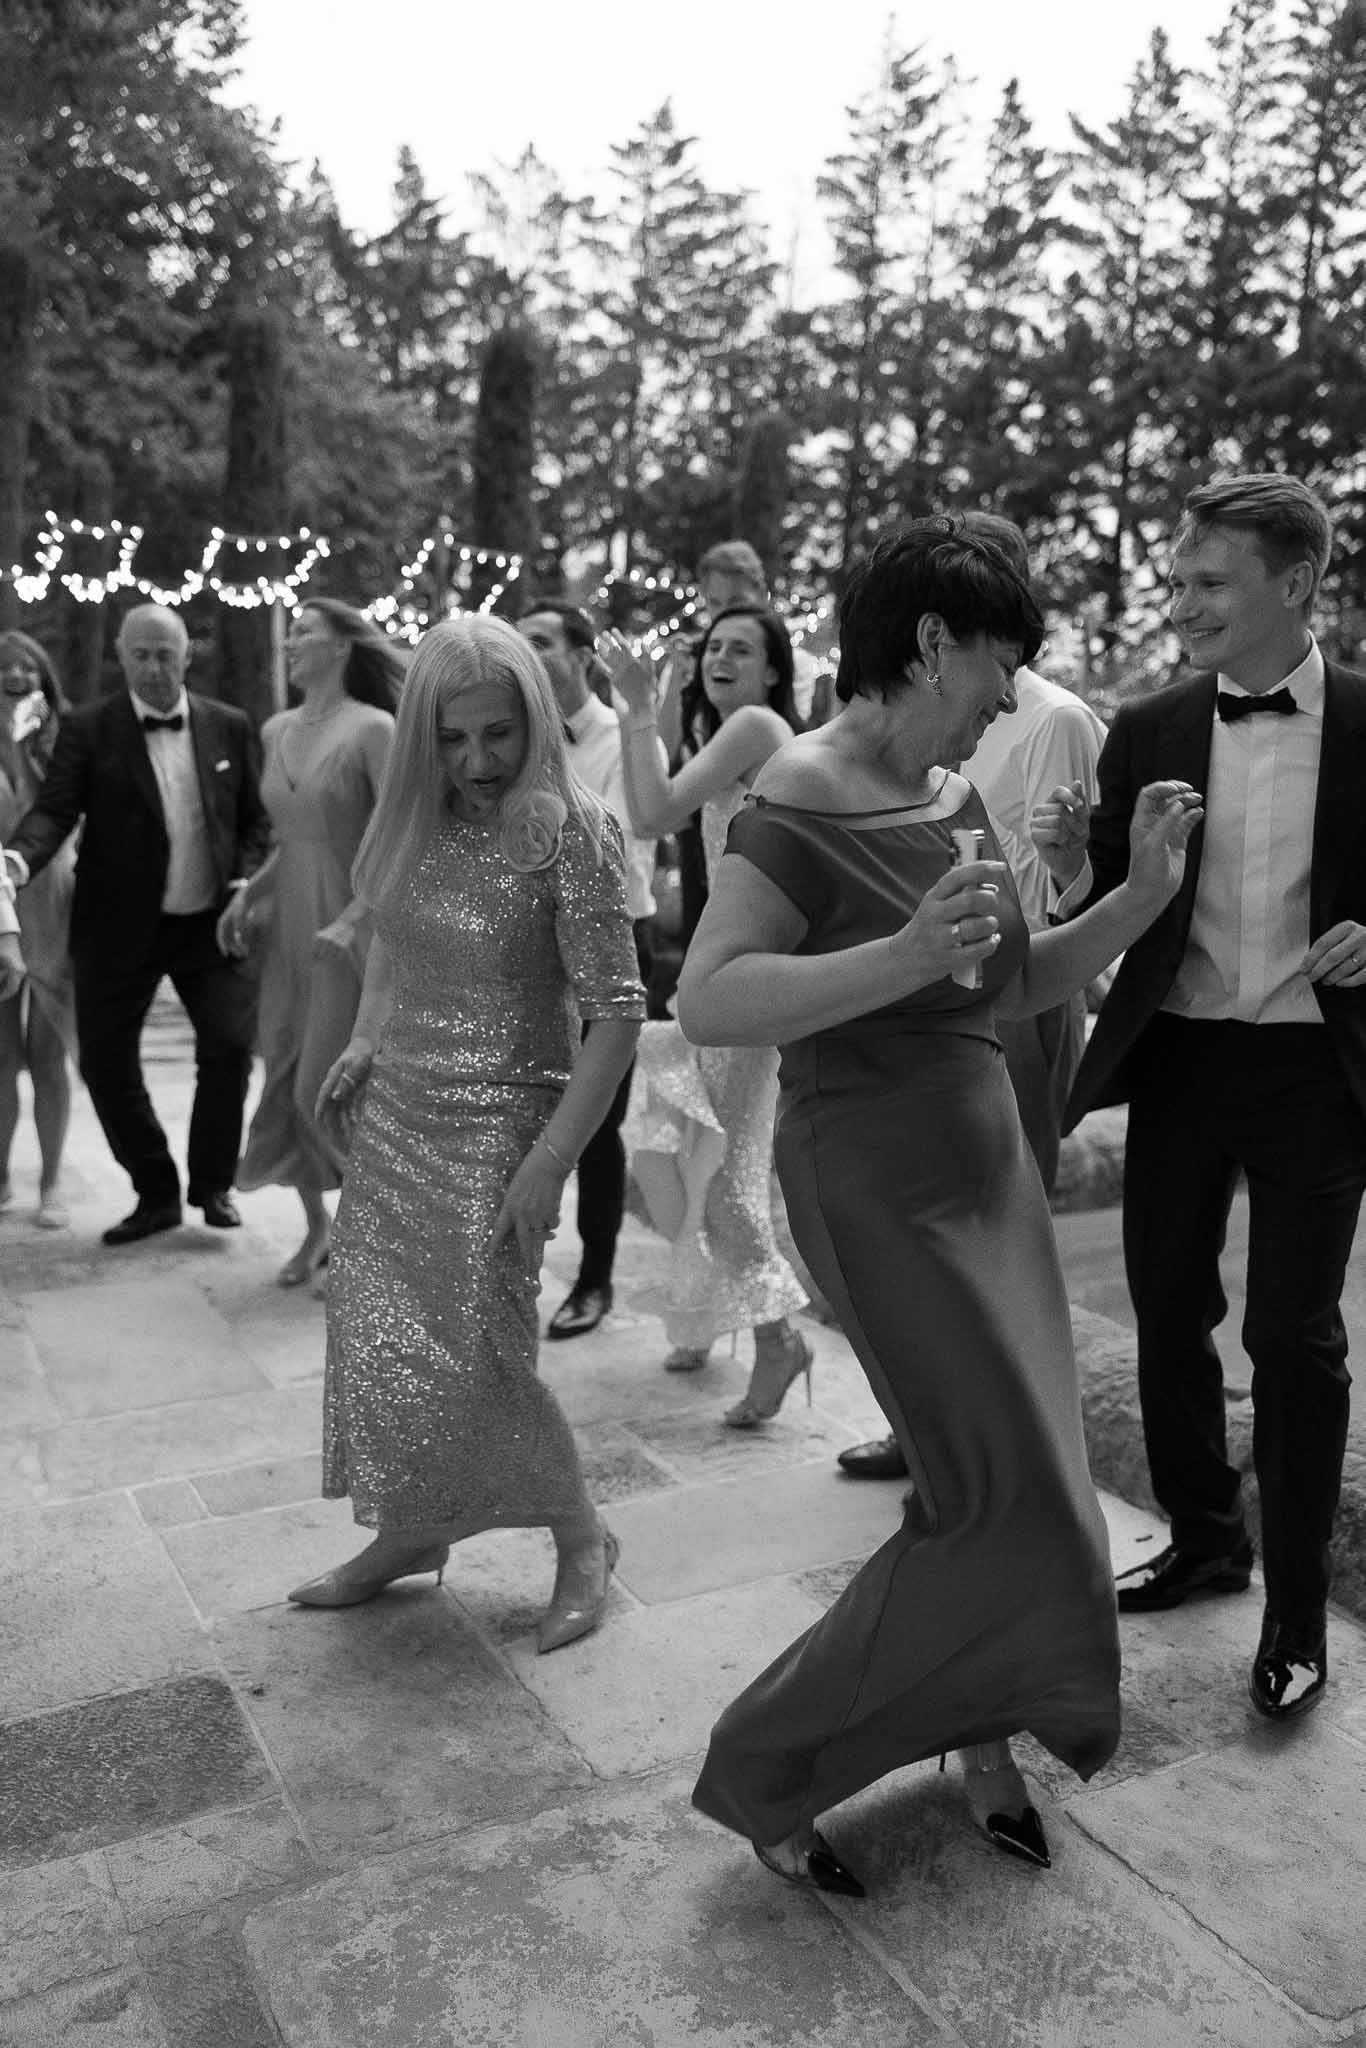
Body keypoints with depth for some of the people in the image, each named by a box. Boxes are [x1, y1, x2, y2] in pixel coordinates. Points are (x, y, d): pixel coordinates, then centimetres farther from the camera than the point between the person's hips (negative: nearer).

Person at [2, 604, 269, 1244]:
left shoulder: (230, 727, 5)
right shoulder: (87, 729, -2)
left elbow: (256, 818, 10)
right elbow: (54, 808, -11)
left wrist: (246, 882, -6)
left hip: (212, 922, 0)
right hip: (120, 927, 0)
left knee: (229, 1044, -10)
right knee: (106, 1062, 2)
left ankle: (212, 1184, 13)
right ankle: (155, 1195, 22)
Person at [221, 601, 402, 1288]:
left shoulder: (373, 730, -10)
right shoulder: (275, 732, 10)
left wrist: (351, 921, -25)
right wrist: (248, 894, 6)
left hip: (353, 933, -6)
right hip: (289, 929, 6)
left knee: (326, 1092, -5)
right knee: (284, 1085, 9)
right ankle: (316, 1226, 28)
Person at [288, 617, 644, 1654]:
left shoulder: (571, 829, -17)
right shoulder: (414, 817, 2)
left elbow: (617, 1011, -18)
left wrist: (549, 1163, -21)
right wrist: (364, 1041, 6)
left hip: (499, 1122, -6)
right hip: (392, 1112, 6)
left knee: (479, 1352, -2)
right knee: (377, 1330, 12)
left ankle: (584, 1540, 23)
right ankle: (412, 1530, 34)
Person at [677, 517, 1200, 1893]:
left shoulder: (954, 798, 8)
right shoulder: (804, 803, -17)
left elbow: (1018, 985, 17)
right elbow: (707, 1003, -27)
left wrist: (1141, 897, 4)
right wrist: (902, 957, -35)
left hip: (987, 1169, 8)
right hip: (878, 1191, -8)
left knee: (1029, 1489, 14)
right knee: (1002, 1501, -5)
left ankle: (980, 1733, 40)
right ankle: (765, 1771, 13)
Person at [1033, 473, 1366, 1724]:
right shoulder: (1146, 734, 2)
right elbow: (1111, 922, 3)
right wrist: (1080, 871, -18)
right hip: (1176, 1057, 3)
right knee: (1168, 1315, 12)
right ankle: (1205, 1536, 36)